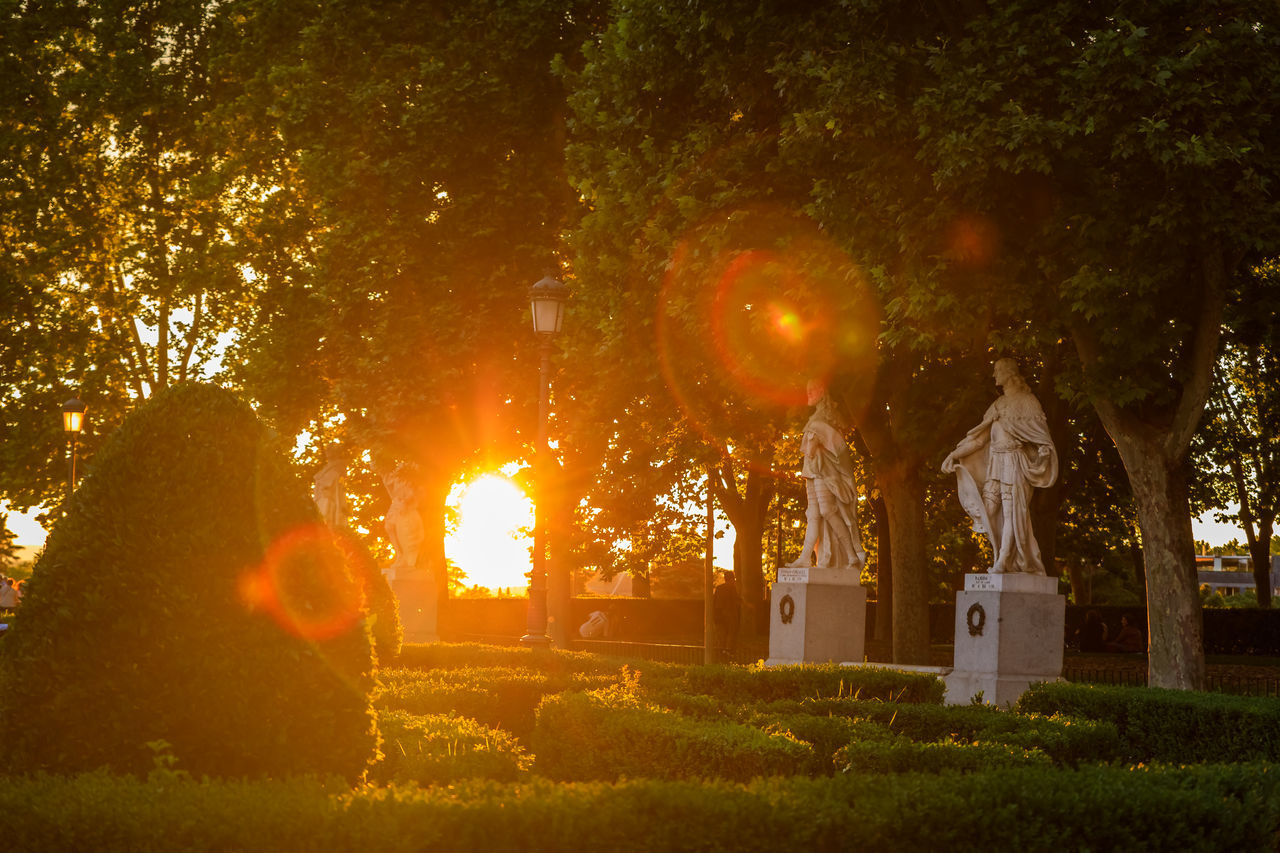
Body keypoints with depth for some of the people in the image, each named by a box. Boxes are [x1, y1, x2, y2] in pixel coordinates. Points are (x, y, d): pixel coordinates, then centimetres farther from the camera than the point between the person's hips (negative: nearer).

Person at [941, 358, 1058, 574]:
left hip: (1014, 462, -7)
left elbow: (1040, 432, -6)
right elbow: (981, 437, 20)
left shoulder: (1027, 401, 1)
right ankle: (1001, 558, 1)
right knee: (987, 510, -3)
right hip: (995, 463, 7)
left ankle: (1003, 561, -17)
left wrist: (1043, 451, -27)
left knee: (1011, 511, -12)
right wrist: (955, 454, 14)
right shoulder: (999, 404, 20)